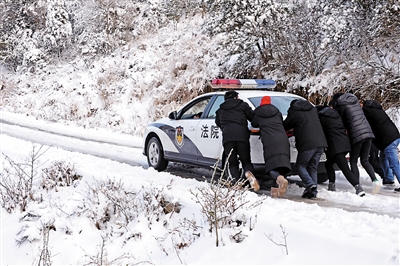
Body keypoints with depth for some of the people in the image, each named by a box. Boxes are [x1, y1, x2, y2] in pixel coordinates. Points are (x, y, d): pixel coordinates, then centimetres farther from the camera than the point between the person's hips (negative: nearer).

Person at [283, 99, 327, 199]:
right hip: (320, 143, 6)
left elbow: (285, 126, 12)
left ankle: (310, 184, -13)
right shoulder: (313, 110, 22)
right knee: (313, 167, 14)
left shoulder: (294, 113, 3)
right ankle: (313, 191, 10)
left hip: (307, 144, -6)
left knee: (300, 165, 8)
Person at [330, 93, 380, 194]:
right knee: (364, 160, 15)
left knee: (353, 161, 6)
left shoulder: (340, 104, 0)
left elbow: (341, 122, 4)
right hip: (368, 132, 6)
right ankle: (375, 180, -4)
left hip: (356, 135, -6)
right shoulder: (354, 99, 19)